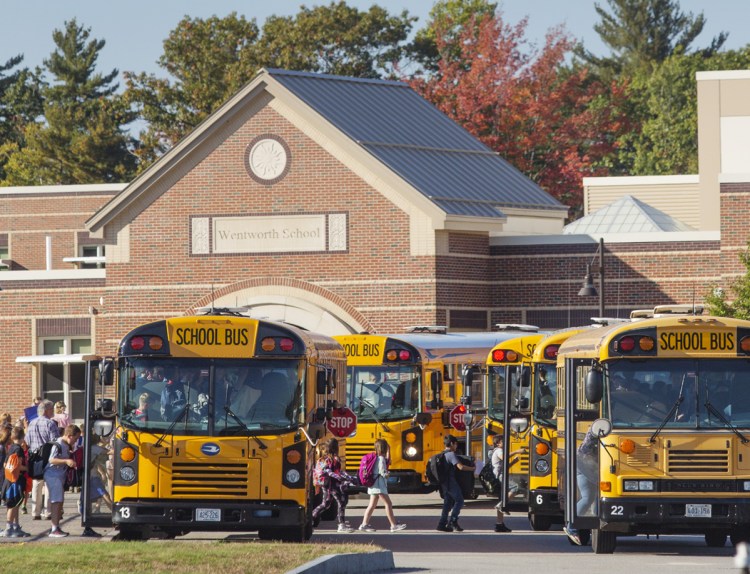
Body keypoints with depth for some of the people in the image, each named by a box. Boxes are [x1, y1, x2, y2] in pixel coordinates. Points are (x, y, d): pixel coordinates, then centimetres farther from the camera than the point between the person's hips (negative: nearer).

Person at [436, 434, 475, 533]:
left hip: (444, 483, 9)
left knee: (447, 503, 12)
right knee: (459, 500, -3)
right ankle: (453, 520, -13)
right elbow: (460, 467, -23)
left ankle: (442, 524, 8)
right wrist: (472, 468, -11)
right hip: (451, 482, -9)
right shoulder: (451, 454, -14)